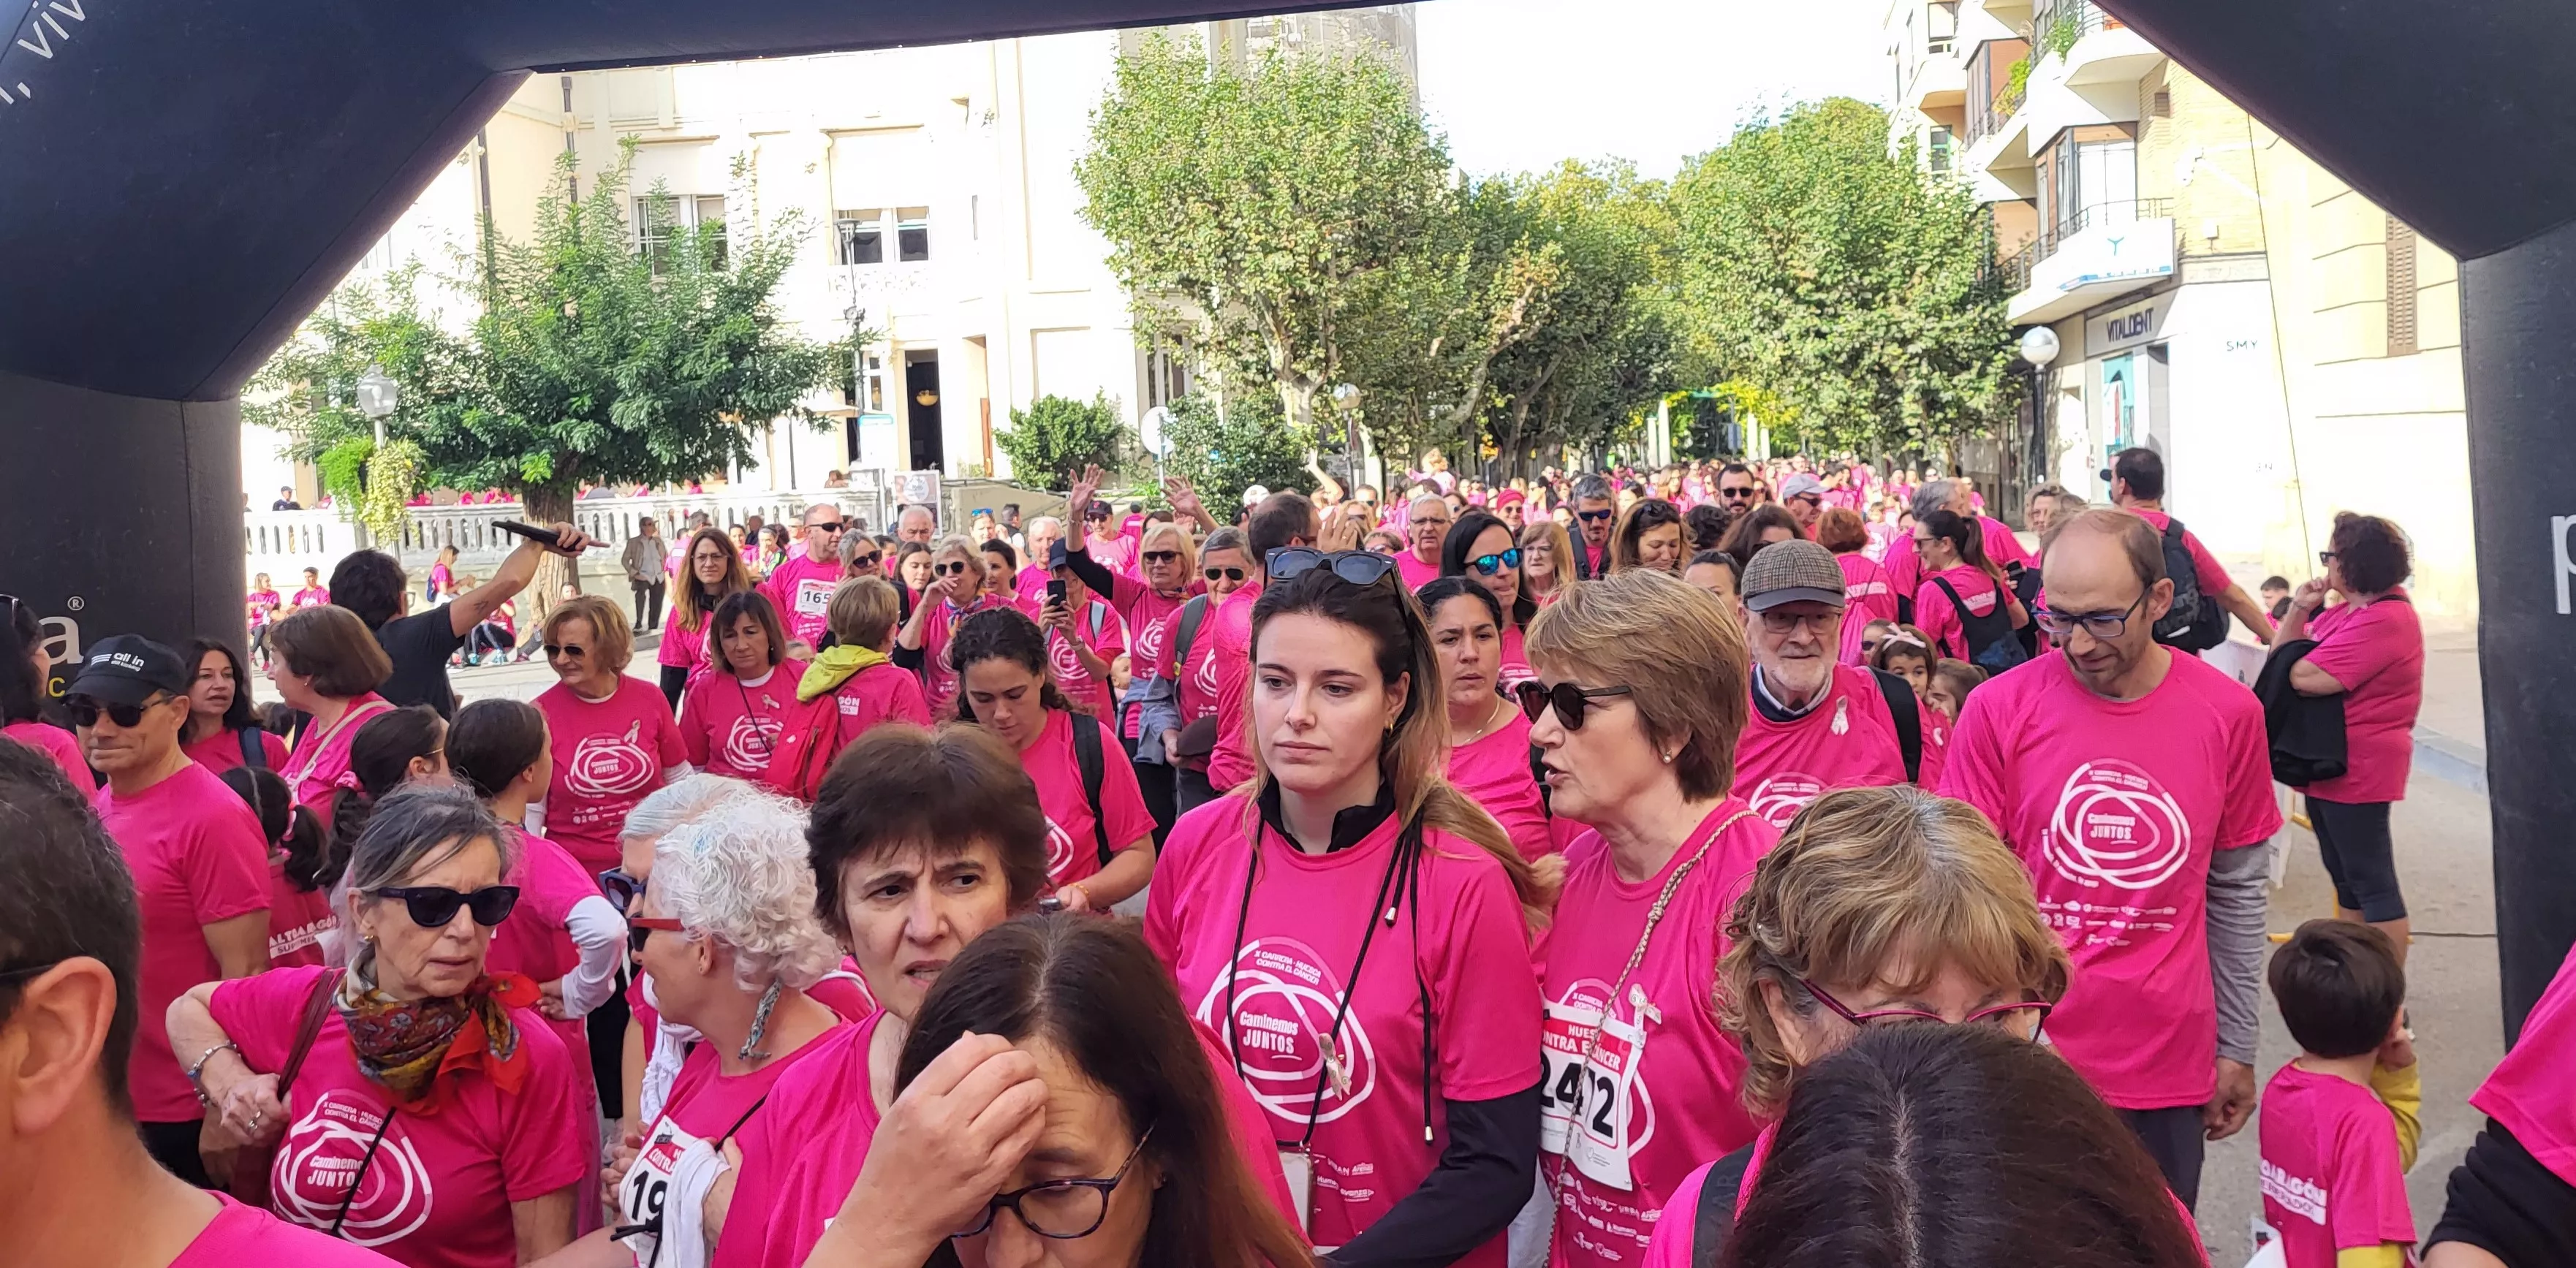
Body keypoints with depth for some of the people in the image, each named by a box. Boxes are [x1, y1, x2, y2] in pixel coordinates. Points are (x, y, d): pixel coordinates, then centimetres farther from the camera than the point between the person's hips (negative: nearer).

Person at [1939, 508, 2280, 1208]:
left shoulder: (2228, 713, -2)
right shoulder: (2000, 708, -8)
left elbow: (2236, 891, 8)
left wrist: (2237, 1048, 11)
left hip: (2167, 1068, 2)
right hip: (2026, 1058, -1)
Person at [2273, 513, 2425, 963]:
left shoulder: (2384, 619, -20)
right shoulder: (2344, 610, 12)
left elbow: (2304, 677, -26)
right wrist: (2298, 611, -7)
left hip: (2358, 770, -10)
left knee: (2372, 882, -5)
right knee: (2345, 876, 16)